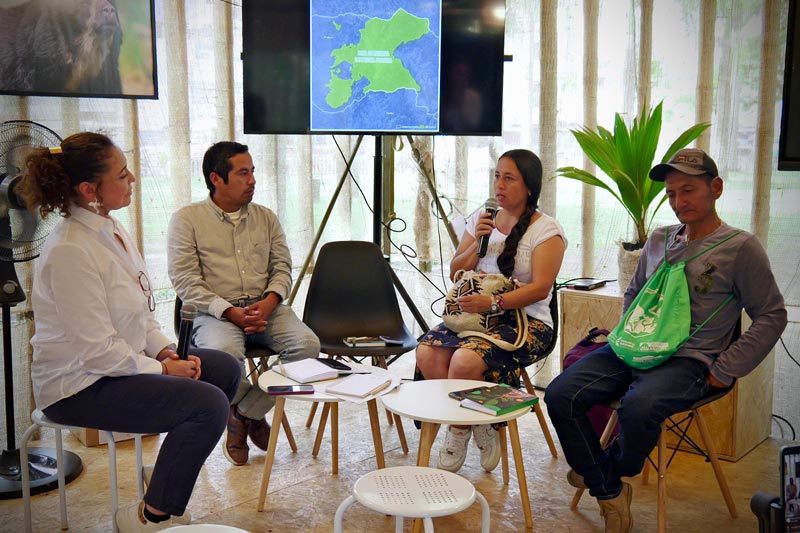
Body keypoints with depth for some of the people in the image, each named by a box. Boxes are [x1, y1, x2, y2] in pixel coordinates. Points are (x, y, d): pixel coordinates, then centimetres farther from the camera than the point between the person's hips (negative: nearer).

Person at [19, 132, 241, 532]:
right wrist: (163, 370, -14)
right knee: (209, 404, -23)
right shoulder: (71, 251, -25)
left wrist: (166, 350, -1)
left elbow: (138, 313, 14)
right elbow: (98, 350, -25)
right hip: (79, 386, -10)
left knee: (225, 368, 11)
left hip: (123, 362, 10)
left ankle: (174, 472, 23)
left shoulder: (109, 229, 6)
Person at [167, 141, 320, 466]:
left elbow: (282, 267, 12)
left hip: (265, 307, 4)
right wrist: (231, 312, -18)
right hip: (215, 312, -4)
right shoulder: (187, 219, 2)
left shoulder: (266, 217, 16)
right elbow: (185, 281, -6)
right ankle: (251, 412, -3)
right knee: (224, 353, -37)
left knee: (308, 344, -24)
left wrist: (269, 302, -10)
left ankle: (244, 413, -6)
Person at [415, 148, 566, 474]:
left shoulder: (547, 230, -3)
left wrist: (494, 302, -26)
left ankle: (460, 432, -3)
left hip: (524, 319, -6)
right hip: (475, 312, 6)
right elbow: (455, 274, 14)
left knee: (466, 359, -32)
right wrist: (477, 244, -4)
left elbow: (540, 288, -13)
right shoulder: (480, 220, 15)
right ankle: (480, 428, -5)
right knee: (426, 353, -23)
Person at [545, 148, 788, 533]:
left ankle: (611, 469, 0)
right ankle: (610, 491, -1)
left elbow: (771, 317, -1)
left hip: (689, 360, -5)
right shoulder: (659, 239, 16)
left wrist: (722, 372, -6)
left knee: (639, 407, -36)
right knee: (560, 395, -15)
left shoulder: (741, 247, -1)